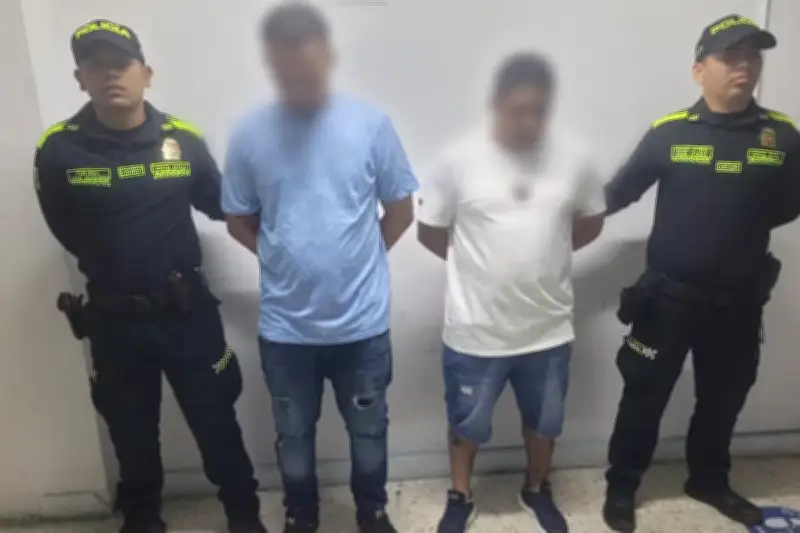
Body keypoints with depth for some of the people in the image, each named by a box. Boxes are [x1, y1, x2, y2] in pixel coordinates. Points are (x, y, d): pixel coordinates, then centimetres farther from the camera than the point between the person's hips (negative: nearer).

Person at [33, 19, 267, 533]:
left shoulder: (184, 139, -6)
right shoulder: (58, 149, -8)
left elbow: (220, 205, 5)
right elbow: (68, 232, 3)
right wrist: (117, 269, -1)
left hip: (186, 308, 0)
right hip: (112, 318, 1)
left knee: (215, 418, 12)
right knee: (131, 431, 19)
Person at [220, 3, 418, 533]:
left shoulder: (371, 123, -7)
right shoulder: (250, 134, -4)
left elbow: (401, 210, 1)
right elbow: (239, 221, 5)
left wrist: (358, 258, 0)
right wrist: (286, 259, -2)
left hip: (362, 320, 0)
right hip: (285, 324, 1)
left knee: (368, 430, 19)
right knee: (294, 435, 20)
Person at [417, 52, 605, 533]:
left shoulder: (574, 156, -6)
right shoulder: (460, 159, -13)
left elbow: (591, 222, 9)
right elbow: (429, 230, -3)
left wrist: (542, 252, 4)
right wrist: (477, 262, 1)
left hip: (549, 326, 3)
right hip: (476, 328, -2)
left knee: (545, 419, 22)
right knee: (468, 421, 17)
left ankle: (537, 490, 50)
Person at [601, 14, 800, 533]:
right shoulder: (669, 133, -8)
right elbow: (617, 194, -5)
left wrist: (738, 223, -7)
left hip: (738, 301, 3)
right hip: (669, 296, -3)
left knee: (723, 398, 20)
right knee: (645, 396, 8)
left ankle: (709, 481, 44)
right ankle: (622, 486, 28)